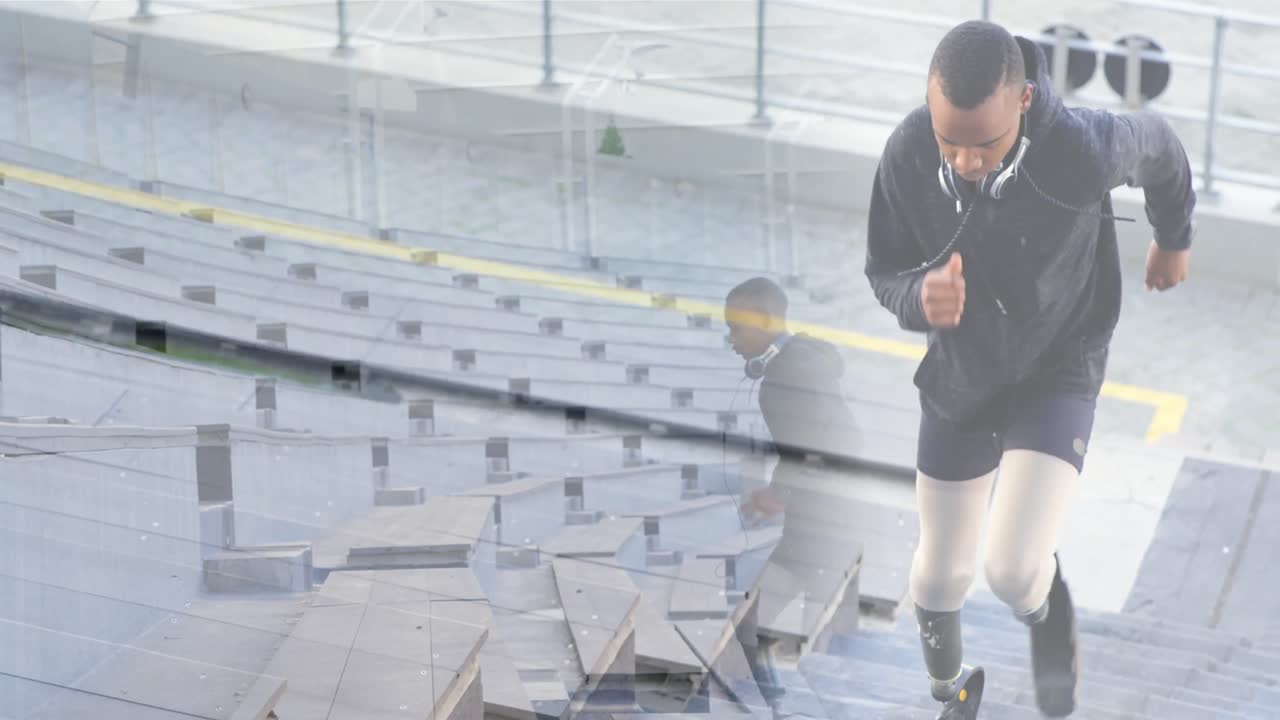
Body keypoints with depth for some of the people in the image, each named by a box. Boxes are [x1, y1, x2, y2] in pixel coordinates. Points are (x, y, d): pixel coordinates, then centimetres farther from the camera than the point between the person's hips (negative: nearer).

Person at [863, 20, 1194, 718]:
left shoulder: (1083, 150, -33)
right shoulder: (906, 155, -26)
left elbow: (1158, 147, -8)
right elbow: (885, 274, -11)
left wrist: (1174, 239, 13)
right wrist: (921, 298, -37)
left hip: (1058, 371, -2)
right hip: (958, 374, 3)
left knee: (1014, 572, -19)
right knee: (941, 572, 14)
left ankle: (1045, 609, 20)